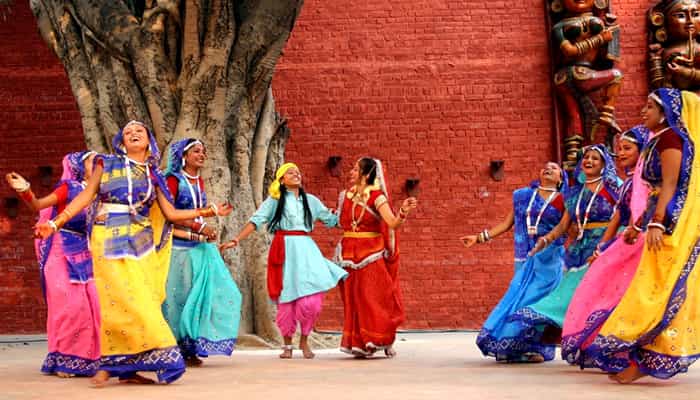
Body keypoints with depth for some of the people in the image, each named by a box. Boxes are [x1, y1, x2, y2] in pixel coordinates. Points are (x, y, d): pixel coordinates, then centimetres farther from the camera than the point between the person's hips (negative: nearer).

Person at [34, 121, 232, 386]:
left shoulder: (153, 175, 13)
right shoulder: (106, 164, 7)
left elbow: (171, 213, 10)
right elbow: (86, 195, 6)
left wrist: (207, 212, 6)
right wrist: (55, 223, 0)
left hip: (141, 244, 3)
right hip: (111, 241, -3)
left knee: (140, 301, -3)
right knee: (122, 301, -13)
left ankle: (125, 368, 3)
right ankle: (110, 364, -4)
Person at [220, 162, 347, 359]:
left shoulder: (311, 200, 16)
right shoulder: (275, 200, 7)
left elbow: (331, 219, 21)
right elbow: (256, 220, -2)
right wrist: (237, 239, -12)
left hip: (306, 249, 2)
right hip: (284, 250, -2)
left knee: (311, 297, -9)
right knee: (286, 298, 1)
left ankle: (304, 340, 10)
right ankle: (287, 344, 16)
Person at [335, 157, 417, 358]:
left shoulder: (376, 197, -9)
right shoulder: (347, 195, 8)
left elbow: (393, 223, -22)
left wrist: (403, 211, -37)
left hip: (371, 254, -5)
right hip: (349, 254, 6)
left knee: (374, 297, -5)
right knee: (353, 300, 5)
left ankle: (383, 341, 6)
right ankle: (359, 343, 11)